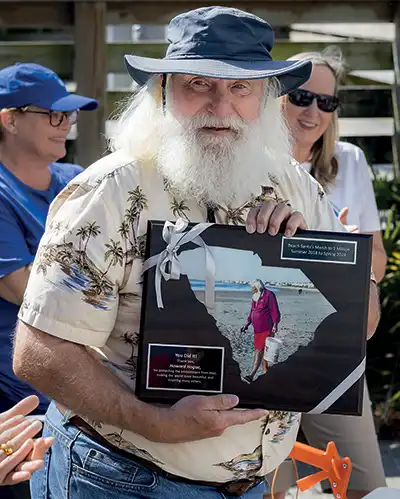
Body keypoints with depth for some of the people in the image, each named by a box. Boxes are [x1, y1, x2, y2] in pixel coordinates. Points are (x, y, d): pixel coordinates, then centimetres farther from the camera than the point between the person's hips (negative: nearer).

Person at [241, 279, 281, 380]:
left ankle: (251, 375, -18)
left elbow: (275, 311, -11)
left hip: (266, 329, -8)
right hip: (257, 328, 8)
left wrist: (275, 325, -17)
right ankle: (266, 372, 19)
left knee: (259, 351, -12)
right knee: (261, 351, 10)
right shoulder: (254, 297, 16)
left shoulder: (269, 295, -8)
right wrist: (247, 324, 16)